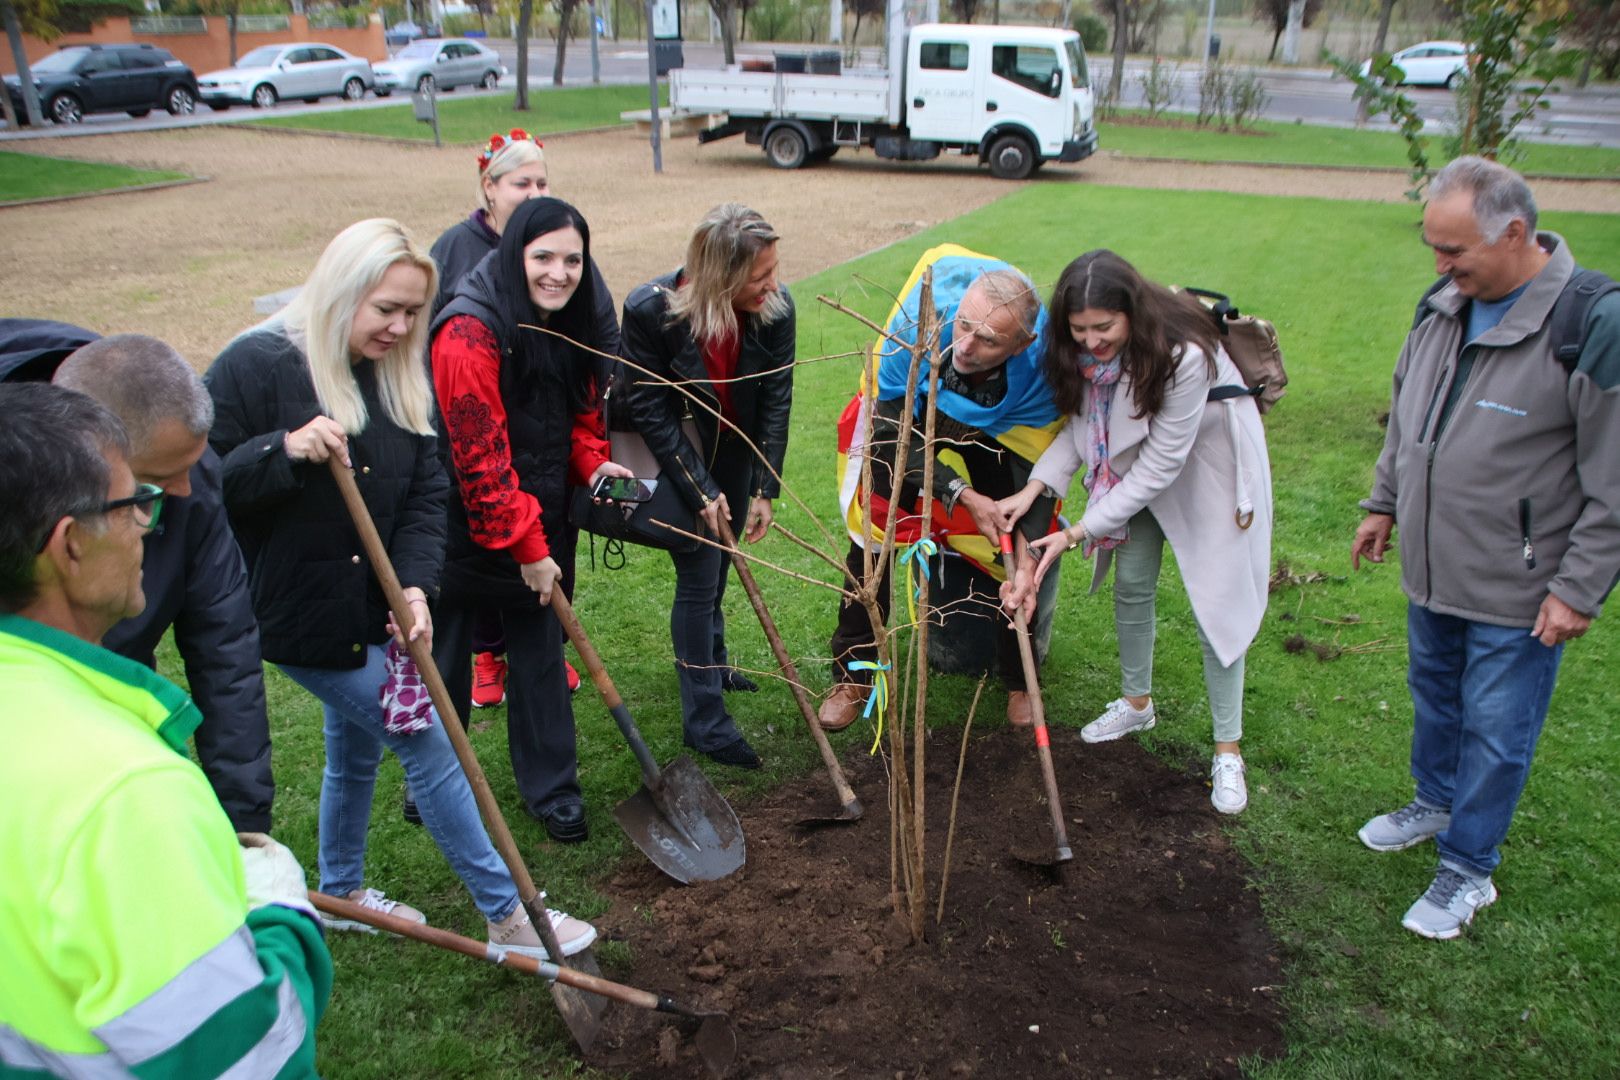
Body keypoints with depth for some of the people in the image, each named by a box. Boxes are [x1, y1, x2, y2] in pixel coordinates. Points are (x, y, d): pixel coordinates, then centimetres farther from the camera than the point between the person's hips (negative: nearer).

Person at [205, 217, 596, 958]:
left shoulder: (401, 378, 2)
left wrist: (414, 586, -14)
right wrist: (285, 450, -33)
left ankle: (341, 894, 46)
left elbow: (425, 494, 0)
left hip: (367, 609, 7)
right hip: (295, 611, -7)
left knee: (356, 747, 22)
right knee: (428, 745, -4)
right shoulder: (258, 365, -17)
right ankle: (507, 916, 8)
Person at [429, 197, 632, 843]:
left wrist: (593, 463, -8)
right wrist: (527, 548, -19)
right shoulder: (469, 333, -22)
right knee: (446, 656, 11)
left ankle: (551, 788, 26)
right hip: (470, 527, -6)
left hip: (543, 522, 6)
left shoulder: (567, 328, 4)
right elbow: (479, 458, -23)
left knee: (541, 650, 12)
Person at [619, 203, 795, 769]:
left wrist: (765, 488, -13)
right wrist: (701, 489, -20)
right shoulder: (649, 310, -30)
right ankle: (704, 721, 5)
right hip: (673, 451, -4)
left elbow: (776, 400, -13)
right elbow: (651, 410, -21)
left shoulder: (776, 307, -21)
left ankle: (711, 658, 47)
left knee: (722, 560, 20)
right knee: (700, 574, -5)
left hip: (735, 445, 4)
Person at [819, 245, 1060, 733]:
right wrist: (960, 494, -36)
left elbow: (1038, 471, -25)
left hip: (994, 434, 0)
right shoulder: (919, 324, -40)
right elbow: (892, 433, -28)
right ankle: (853, 673, 15)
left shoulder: (1042, 369, -37)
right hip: (905, 412, 0)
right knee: (873, 536, -3)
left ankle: (1019, 680, 19)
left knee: (1014, 549, -5)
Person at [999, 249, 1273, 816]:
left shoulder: (1184, 355, -38)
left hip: (1209, 466, -6)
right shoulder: (1084, 350, -19)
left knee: (1215, 601, -4)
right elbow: (1081, 422, -8)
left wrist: (1078, 532, -31)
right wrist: (1035, 486, -25)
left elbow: (1159, 466, -33)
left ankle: (1228, 751, 9)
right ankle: (1137, 703, 35)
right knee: (1132, 583, 11)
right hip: (1140, 464, 6)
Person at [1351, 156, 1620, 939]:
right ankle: (1436, 801, 49)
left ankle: (1467, 871, 25)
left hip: (1517, 593, -6)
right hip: (1430, 571, 7)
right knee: (1433, 697, 24)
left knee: (1495, 735, 7)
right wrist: (1384, 502, 20)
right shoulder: (1443, 306, 0)